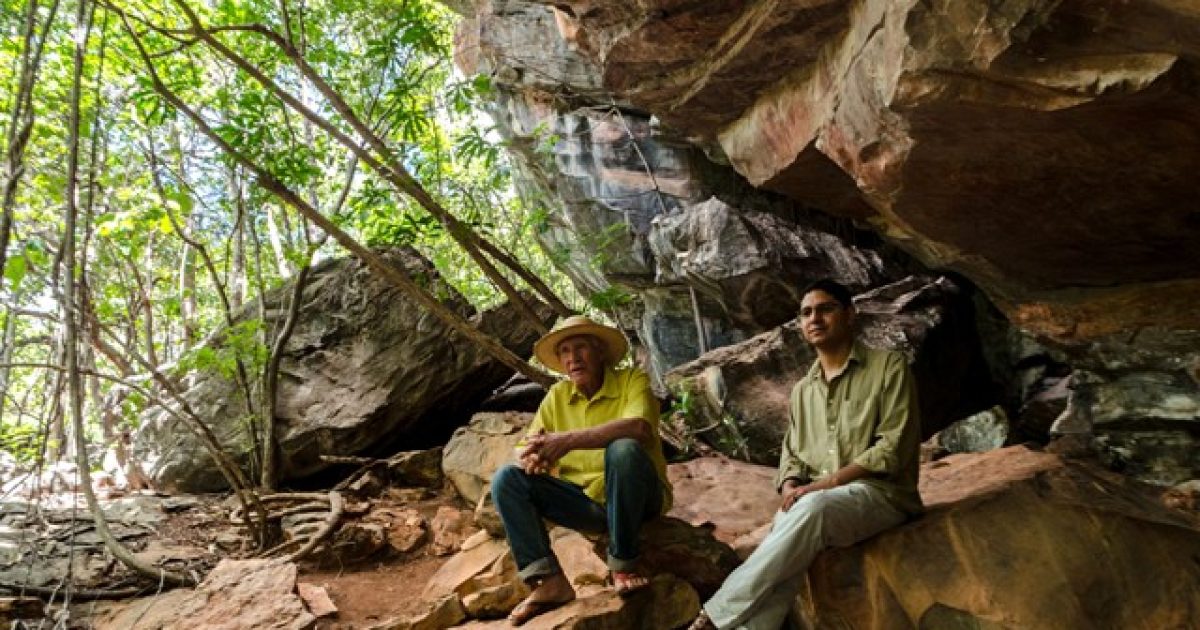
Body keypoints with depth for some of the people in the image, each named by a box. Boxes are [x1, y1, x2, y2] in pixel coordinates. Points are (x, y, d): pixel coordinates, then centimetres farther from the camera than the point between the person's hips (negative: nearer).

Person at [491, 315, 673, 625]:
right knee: (506, 479, -12)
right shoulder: (557, 395, 5)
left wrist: (568, 440, -37)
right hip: (586, 502, 5)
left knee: (624, 450, -35)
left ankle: (622, 565, -20)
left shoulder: (633, 380, -9)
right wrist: (531, 458, -25)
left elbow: (639, 427, -30)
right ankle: (549, 582, -23)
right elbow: (523, 450, 1)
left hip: (639, 499, -4)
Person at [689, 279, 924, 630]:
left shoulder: (888, 367, 2)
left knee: (813, 508, -38)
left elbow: (895, 447, -8)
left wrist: (824, 484, -17)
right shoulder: (802, 390, 20)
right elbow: (792, 454, 18)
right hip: (815, 501, 5)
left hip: (879, 495, -4)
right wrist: (791, 488, -8)